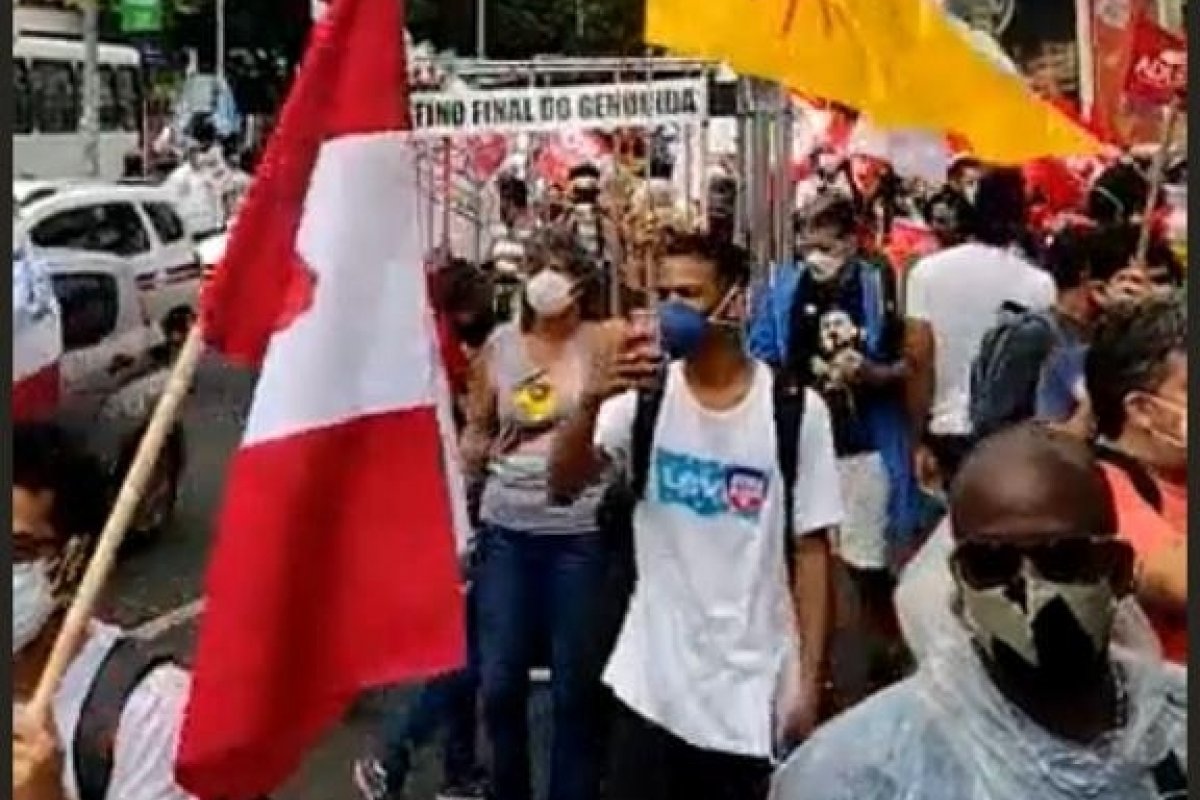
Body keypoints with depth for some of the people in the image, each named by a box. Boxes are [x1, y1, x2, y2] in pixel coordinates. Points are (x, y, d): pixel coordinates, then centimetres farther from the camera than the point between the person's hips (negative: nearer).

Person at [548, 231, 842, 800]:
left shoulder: (796, 409, -6)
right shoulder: (644, 394, -2)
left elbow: (810, 549, -2)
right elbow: (563, 486, -11)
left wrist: (810, 679, -4)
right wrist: (592, 400, -28)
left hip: (753, 688, -1)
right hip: (651, 681, 2)